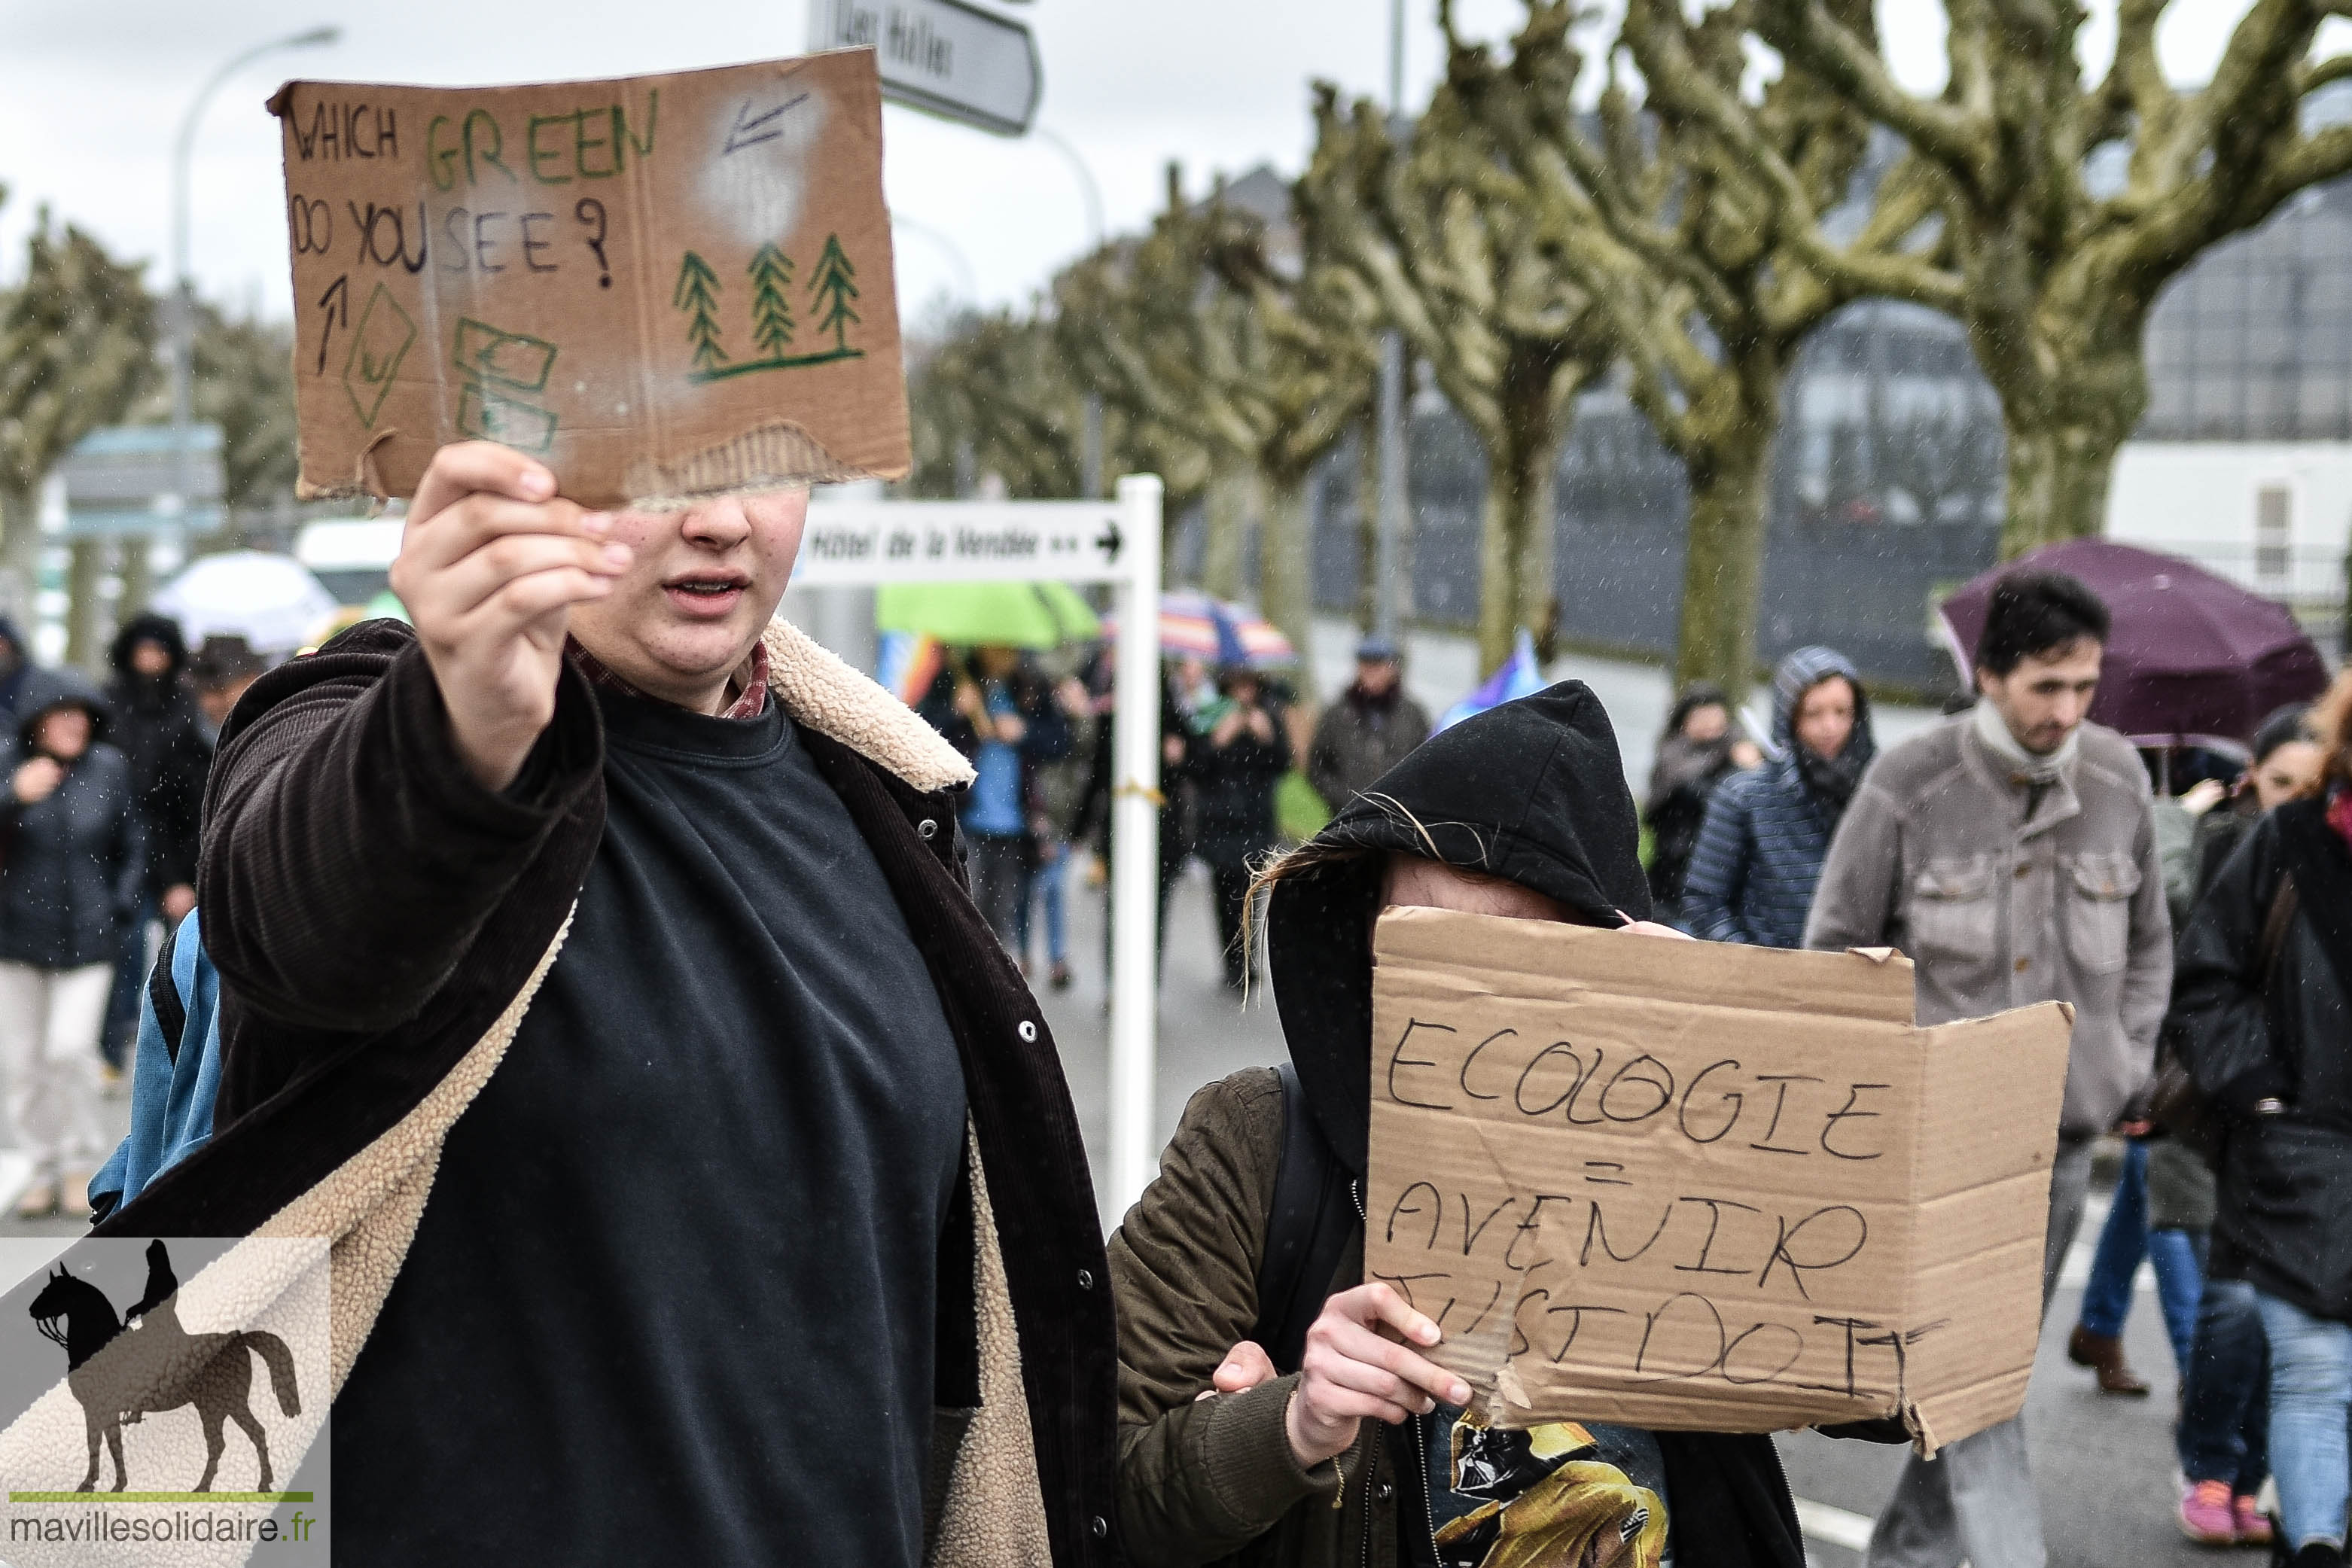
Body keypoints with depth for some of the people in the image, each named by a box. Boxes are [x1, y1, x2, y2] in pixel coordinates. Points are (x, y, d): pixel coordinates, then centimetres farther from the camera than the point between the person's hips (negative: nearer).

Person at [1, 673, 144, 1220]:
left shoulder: (109, 769, -1)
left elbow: (132, 846, 9)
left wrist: (121, 906, 0)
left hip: (88, 938, -1)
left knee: (70, 1048, -11)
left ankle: (82, 1166, 6)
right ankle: (45, 1168, 21)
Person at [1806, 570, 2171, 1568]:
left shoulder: (2117, 780, 2)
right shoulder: (1909, 785, -9)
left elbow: (2149, 942, 16)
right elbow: (1835, 946, 0)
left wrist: (2128, 1066, 7)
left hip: (2065, 1131, 5)